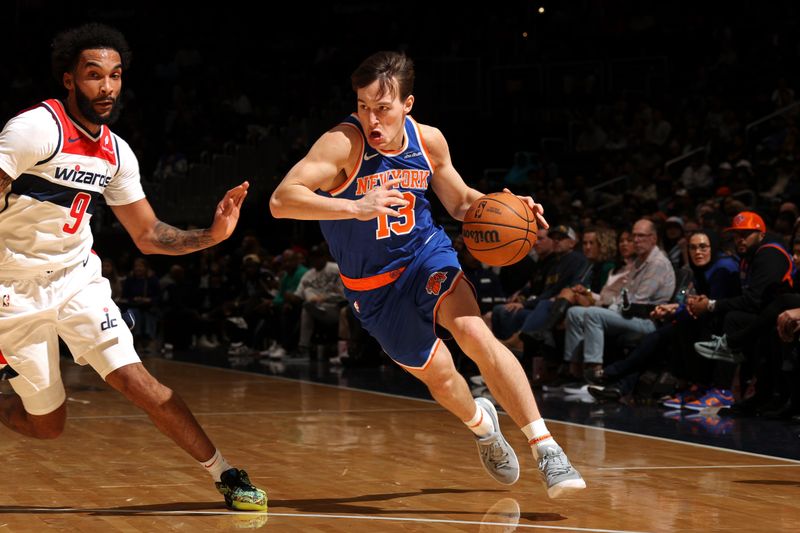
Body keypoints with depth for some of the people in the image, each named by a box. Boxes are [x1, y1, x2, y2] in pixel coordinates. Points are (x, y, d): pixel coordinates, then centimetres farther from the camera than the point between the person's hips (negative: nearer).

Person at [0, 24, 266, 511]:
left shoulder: (116, 153, 4)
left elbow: (148, 235, 11)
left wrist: (210, 236, -5)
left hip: (78, 281, 5)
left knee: (135, 380, -10)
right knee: (47, 423, 1)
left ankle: (227, 475, -5)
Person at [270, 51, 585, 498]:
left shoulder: (428, 141, -9)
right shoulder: (343, 144, -25)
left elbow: (460, 200, 10)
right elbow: (281, 201, -37)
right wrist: (355, 208, -50)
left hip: (428, 256, 2)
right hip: (374, 285, -1)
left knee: (475, 333, -25)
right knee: (439, 377, 6)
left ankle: (546, 449, -24)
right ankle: (481, 423, 43)